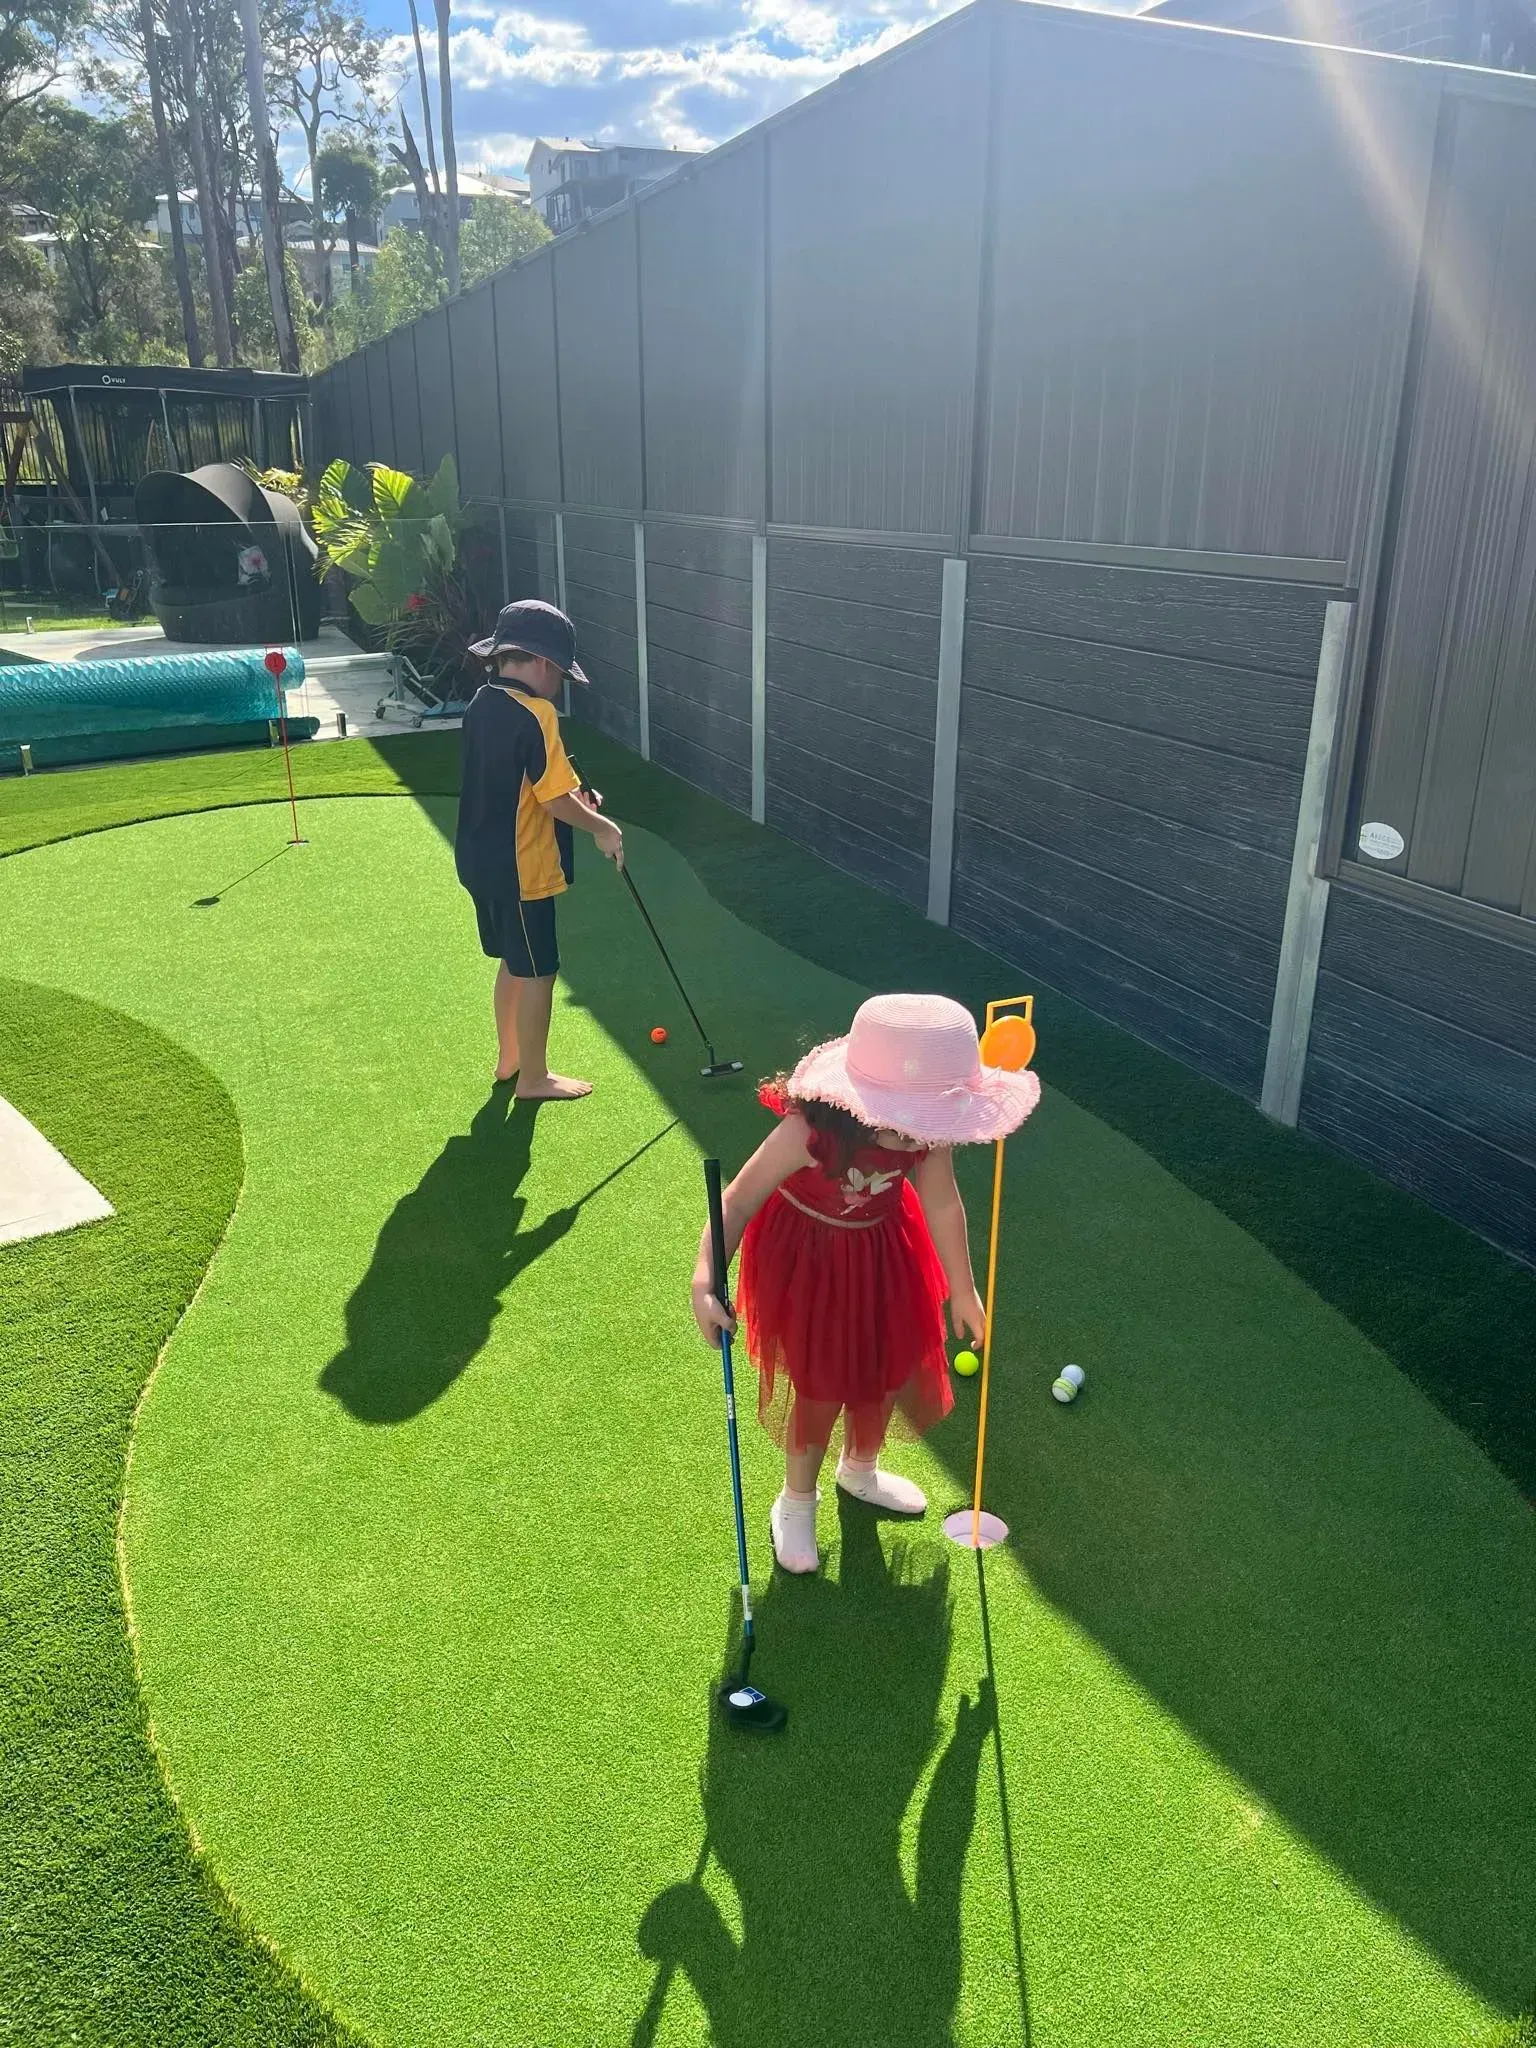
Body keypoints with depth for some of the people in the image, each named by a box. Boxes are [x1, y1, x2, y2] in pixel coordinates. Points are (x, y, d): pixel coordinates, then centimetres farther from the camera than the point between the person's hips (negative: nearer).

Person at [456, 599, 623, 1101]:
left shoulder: (482, 703, 6)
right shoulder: (536, 714, -21)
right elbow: (554, 800, -21)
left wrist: (573, 793, 6)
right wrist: (602, 828, -6)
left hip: (482, 861, 9)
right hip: (521, 869, -9)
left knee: (513, 962, 23)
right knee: (538, 971, 6)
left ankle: (509, 1057, 38)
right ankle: (533, 1077, 19)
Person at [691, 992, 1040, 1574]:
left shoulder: (925, 1130, -24)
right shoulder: (808, 1133, -39)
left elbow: (942, 1205, -8)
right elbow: (739, 1201, -29)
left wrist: (962, 1290, 4)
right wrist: (705, 1280, -43)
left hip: (884, 1250, 5)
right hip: (807, 1257, -5)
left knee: (890, 1367, 19)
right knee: (820, 1383, 7)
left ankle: (860, 1469, 50)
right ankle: (797, 1499, 36)